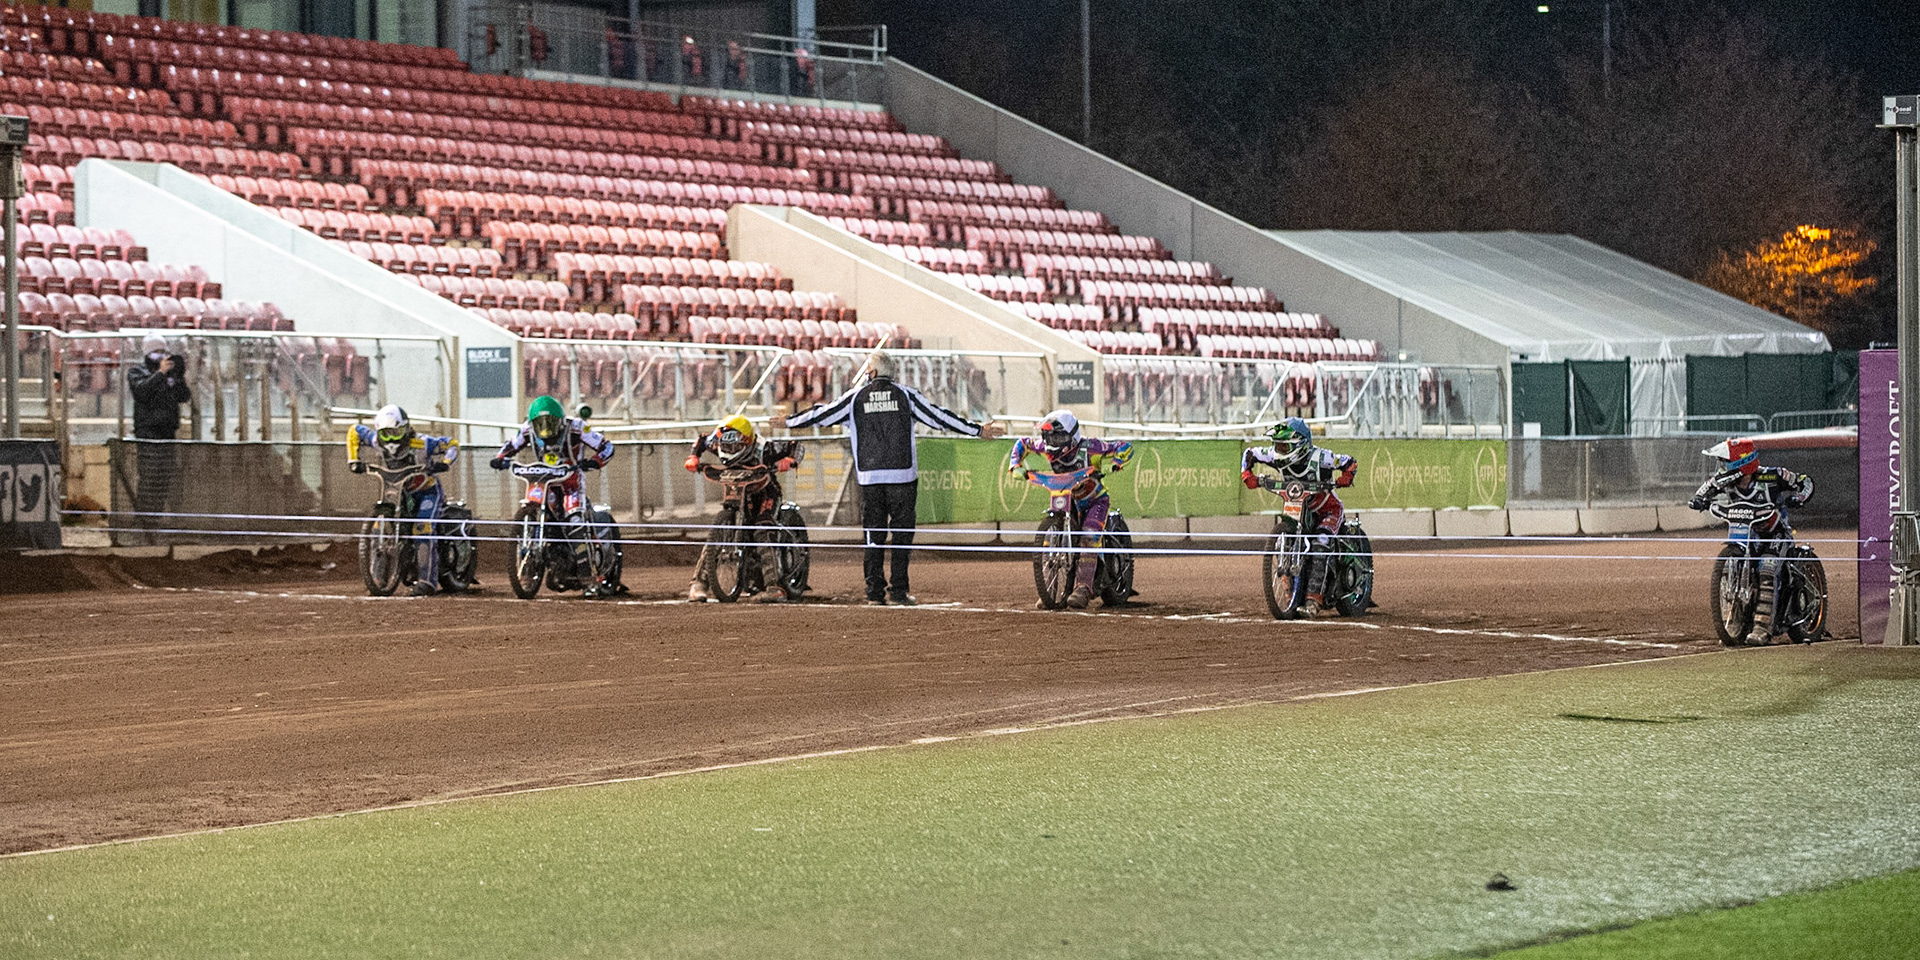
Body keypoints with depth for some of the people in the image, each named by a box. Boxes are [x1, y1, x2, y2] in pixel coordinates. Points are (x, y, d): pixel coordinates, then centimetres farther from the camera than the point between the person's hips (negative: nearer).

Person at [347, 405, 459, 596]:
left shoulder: (420, 444, -27)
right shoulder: (377, 441, -15)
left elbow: (452, 445, -20)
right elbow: (355, 431, 2)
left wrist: (444, 463, -40)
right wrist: (354, 460, -8)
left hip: (427, 490, -6)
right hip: (400, 492, 6)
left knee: (422, 530, -25)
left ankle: (427, 581, -29)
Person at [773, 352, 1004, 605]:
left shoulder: (856, 397, 5)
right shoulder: (906, 395, 2)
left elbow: (822, 414, 12)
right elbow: (939, 417, 2)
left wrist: (789, 422, 27)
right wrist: (978, 430, 8)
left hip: (869, 476, 1)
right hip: (902, 475, -1)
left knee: (874, 534, 7)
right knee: (902, 532, 4)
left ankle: (875, 591, 5)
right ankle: (899, 590, 0)